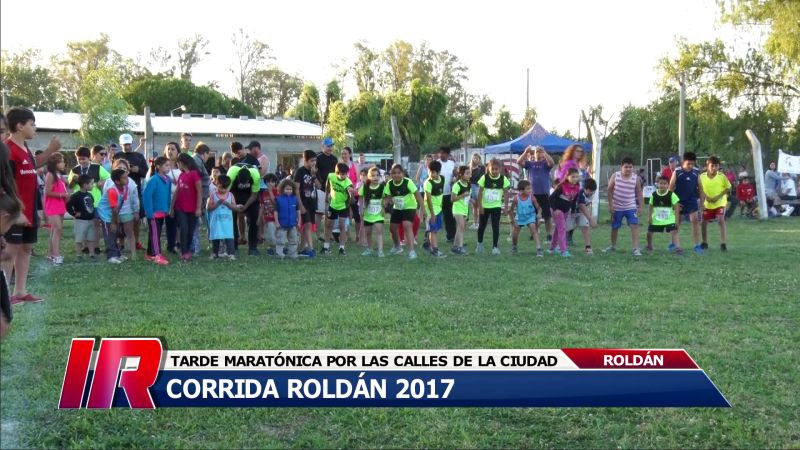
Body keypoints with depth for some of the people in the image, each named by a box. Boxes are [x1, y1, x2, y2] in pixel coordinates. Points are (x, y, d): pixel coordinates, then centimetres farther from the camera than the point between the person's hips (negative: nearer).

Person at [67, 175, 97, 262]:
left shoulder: (89, 195, 9)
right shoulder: (76, 196, -16)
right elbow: (68, 205, -19)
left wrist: (93, 214, 13)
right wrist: (74, 213, -16)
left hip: (91, 220, 7)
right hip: (80, 221, -7)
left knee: (91, 239, 11)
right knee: (79, 239, 1)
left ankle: (92, 254, 18)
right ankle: (79, 255, 8)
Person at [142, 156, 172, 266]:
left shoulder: (168, 180, 3)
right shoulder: (153, 180, -18)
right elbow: (146, 195, -21)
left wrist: (168, 209, 7)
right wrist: (149, 212, -21)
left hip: (163, 212, 8)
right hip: (154, 212, -8)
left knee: (157, 233, 16)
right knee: (155, 234, -4)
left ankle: (150, 254, 27)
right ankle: (157, 256, -3)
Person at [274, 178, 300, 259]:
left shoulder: (295, 199, 0)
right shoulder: (279, 199, -8)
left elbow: (298, 211, 7)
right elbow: (276, 211, -6)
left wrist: (299, 221, 5)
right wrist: (277, 222, -9)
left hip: (292, 225, 3)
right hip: (282, 225, -3)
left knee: (293, 241, 11)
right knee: (281, 241, 2)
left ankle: (293, 255, 20)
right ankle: (280, 255, 7)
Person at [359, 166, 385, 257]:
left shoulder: (382, 187, -12)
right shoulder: (365, 187, -8)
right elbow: (361, 197, 4)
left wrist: (383, 208, -10)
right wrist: (362, 208, -2)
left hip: (378, 214, -3)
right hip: (367, 214, 3)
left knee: (379, 231, -15)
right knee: (367, 232, 13)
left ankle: (380, 250, -18)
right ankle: (369, 249, 32)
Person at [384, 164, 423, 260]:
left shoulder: (408, 182, -25)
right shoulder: (389, 184, -13)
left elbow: (417, 194, -23)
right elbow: (388, 197, -2)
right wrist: (384, 204, -23)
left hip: (409, 207, -5)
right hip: (397, 208, 5)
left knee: (407, 226, -24)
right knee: (392, 227, 10)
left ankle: (411, 251, -23)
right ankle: (397, 247, 38)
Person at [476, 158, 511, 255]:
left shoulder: (503, 179, -9)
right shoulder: (484, 178, -11)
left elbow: (505, 193, -2)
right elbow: (480, 192, -6)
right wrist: (480, 206, -8)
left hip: (496, 206, -1)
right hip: (485, 206, 1)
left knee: (496, 227, -4)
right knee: (482, 225, 13)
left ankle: (495, 247, 3)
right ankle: (480, 244, 32)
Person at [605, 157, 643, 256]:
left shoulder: (636, 178, -7)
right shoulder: (615, 176, -8)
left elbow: (639, 193, 2)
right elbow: (610, 190, -2)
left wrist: (640, 206, 0)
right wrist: (610, 205, -6)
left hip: (631, 207, -1)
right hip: (617, 207, 1)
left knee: (634, 226, -14)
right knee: (614, 227, 13)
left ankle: (636, 248, -14)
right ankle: (613, 246, 34)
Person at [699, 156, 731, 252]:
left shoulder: (722, 176, -12)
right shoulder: (702, 177, -9)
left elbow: (728, 188, -4)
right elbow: (701, 190, 2)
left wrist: (718, 196, -16)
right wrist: (703, 200, -10)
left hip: (720, 203, -3)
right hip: (707, 204, 3)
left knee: (721, 220, -18)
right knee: (704, 222, 9)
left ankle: (723, 244, -15)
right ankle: (705, 243, 27)